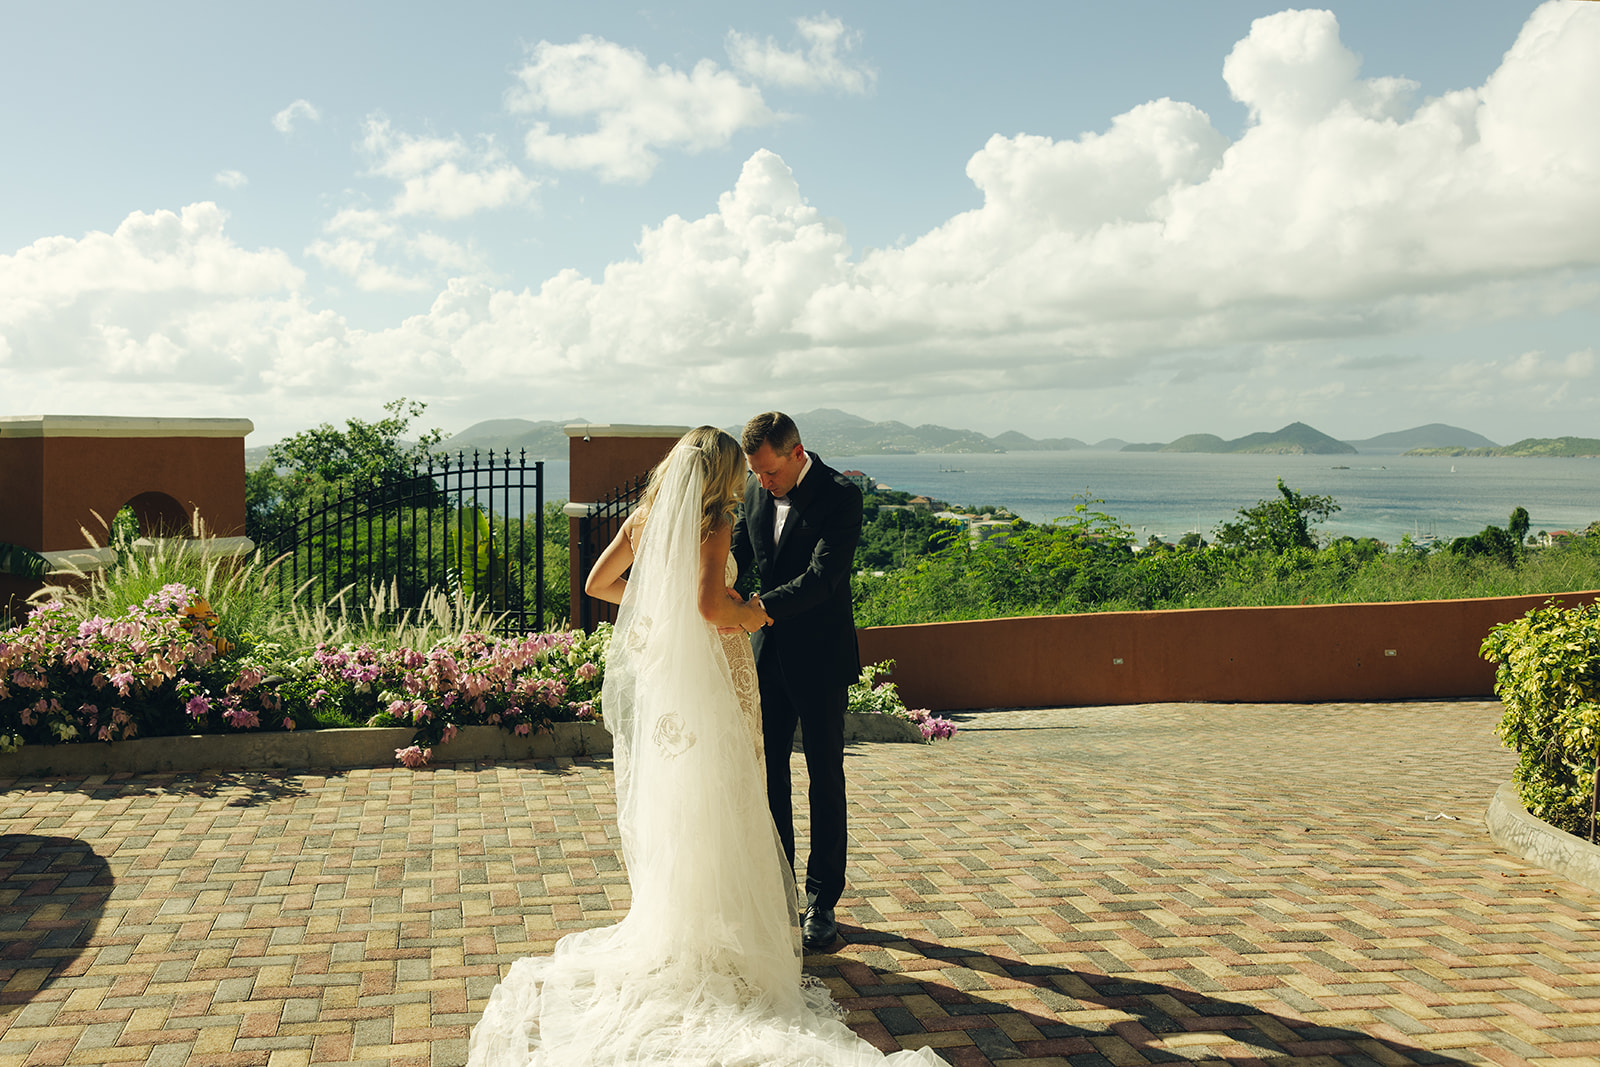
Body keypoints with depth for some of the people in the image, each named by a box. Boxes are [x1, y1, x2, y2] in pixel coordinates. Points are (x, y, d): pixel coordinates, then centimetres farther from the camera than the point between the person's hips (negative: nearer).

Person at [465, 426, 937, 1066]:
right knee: (719, 803, 3)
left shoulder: (644, 519, 6)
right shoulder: (714, 524, -13)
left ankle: (665, 923, 24)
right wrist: (755, 612, -6)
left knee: (660, 801, 14)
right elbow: (712, 607, -25)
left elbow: (598, 583, 12)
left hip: (654, 672, 6)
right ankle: (728, 931, 10)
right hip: (712, 680, -6)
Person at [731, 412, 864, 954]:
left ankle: (822, 903, 15)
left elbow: (821, 578, -27)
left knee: (825, 775, 5)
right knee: (767, 770, 11)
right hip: (769, 654, 6)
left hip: (820, 658, -6)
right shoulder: (756, 491, 2)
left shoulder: (840, 496, -18)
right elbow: (738, 553, 10)